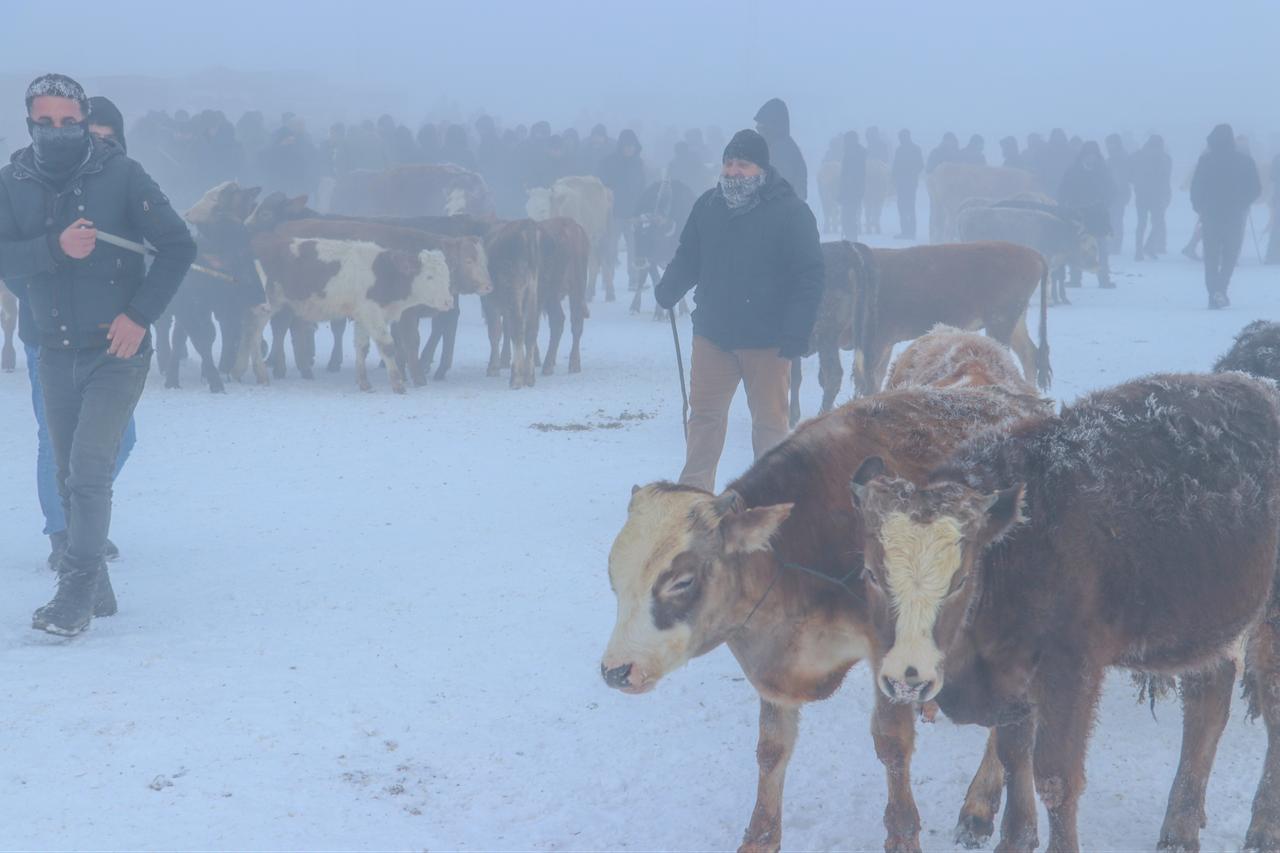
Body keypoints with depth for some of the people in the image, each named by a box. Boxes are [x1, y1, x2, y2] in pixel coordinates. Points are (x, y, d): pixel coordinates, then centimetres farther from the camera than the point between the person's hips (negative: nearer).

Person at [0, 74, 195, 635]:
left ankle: (76, 593, -10)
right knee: (70, 477, 11)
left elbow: (178, 246, -7)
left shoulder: (120, 175, -8)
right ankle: (94, 591, 24)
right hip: (55, 352, 4)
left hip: (116, 351, -4)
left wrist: (140, 315, -13)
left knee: (90, 468, -14)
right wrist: (56, 247, -26)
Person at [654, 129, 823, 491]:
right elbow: (688, 258, 14)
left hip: (767, 340, -4)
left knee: (769, 420, 6)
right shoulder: (708, 206, 5)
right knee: (705, 414, 11)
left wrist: (795, 335, -18)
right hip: (712, 333, 4)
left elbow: (809, 276, -11)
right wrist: (668, 290, -3)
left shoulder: (791, 211, -9)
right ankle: (694, 490, 21)